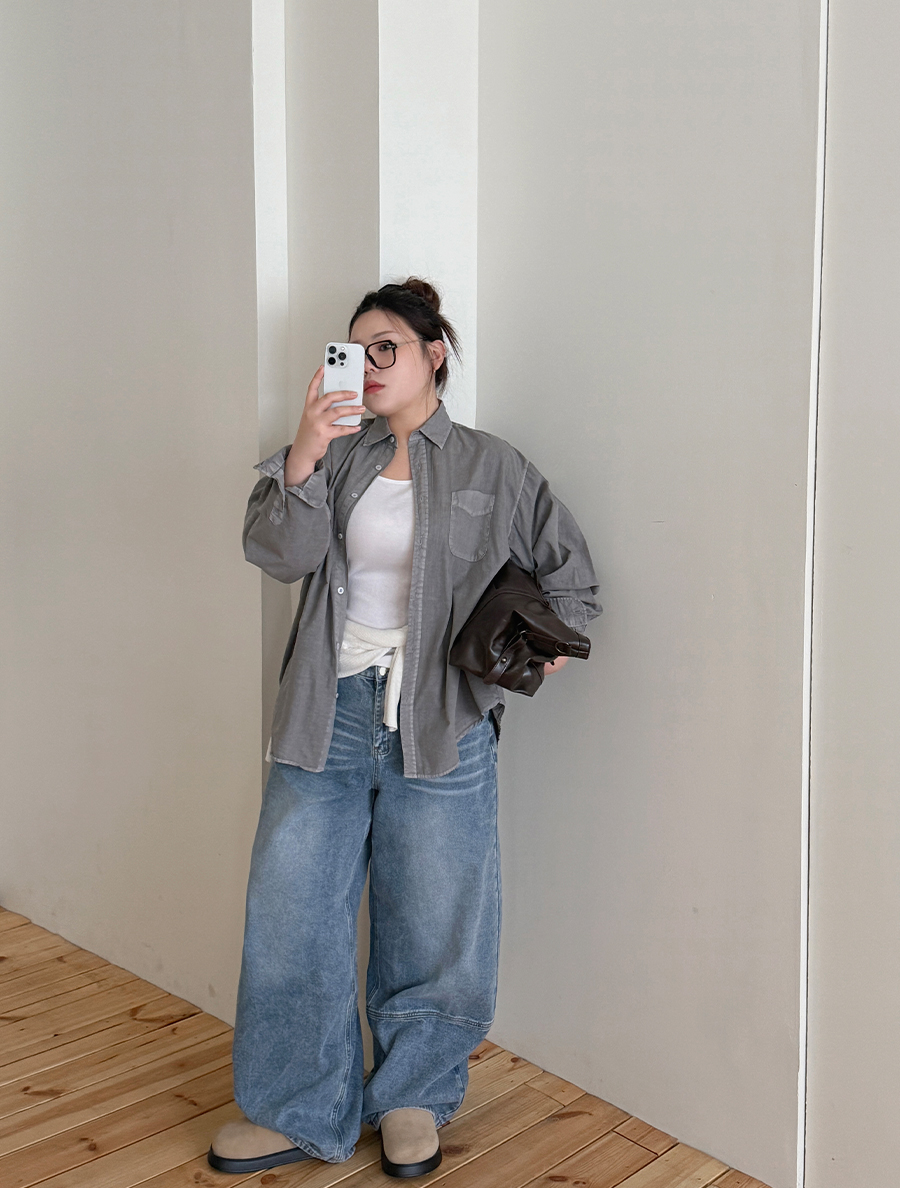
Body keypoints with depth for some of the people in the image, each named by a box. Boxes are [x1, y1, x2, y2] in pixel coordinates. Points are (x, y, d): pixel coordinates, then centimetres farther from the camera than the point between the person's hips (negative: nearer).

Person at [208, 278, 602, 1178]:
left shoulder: (491, 467, 5)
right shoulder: (338, 457, 11)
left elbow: (568, 570, 13)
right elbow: (278, 553, -4)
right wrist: (303, 458, -17)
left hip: (438, 723, -2)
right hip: (329, 715, 3)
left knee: (430, 920, 8)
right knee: (293, 913, 4)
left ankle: (411, 1097, 31)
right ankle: (300, 1111, 22)